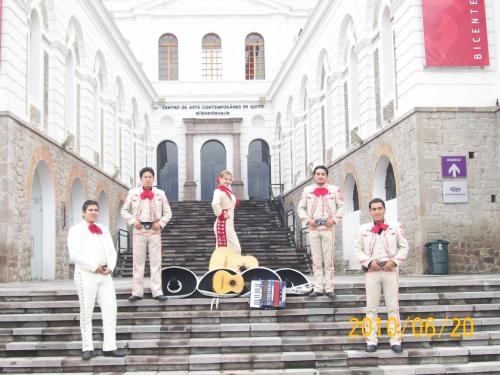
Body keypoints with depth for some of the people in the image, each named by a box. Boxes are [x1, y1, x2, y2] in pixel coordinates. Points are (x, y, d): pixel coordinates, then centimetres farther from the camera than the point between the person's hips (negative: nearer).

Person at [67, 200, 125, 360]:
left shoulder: (104, 230, 19)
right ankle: (87, 348, 9)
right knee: (86, 312, 1)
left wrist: (110, 266, -2)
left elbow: (112, 251, 17)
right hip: (86, 275, -6)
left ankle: (109, 347, 4)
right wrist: (94, 267, -14)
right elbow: (74, 255, -12)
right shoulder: (76, 230, 0)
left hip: (105, 274, 6)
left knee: (110, 310, 0)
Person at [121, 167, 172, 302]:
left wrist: (161, 223, -7)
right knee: (138, 261, 3)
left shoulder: (160, 193, 4)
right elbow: (124, 210, 8)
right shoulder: (133, 193, 2)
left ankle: (157, 291, 5)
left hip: (154, 230, 0)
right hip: (139, 230, 0)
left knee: (156, 261, 1)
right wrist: (132, 221, -7)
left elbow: (168, 212, 8)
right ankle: (137, 292, 8)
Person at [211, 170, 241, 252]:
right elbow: (215, 204, -35)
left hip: (229, 224, 10)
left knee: (236, 249, 12)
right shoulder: (219, 191, -16)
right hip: (223, 224, -10)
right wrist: (221, 215, -23)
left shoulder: (228, 191, 13)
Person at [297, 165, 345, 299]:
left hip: (328, 228, -1)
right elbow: (300, 208, 10)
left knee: (328, 260, -1)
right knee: (316, 260, 3)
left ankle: (329, 288, 4)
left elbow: (341, 206, 5)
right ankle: (318, 288, 7)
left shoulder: (335, 190, 4)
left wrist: (334, 219, -9)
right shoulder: (307, 190, 8)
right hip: (313, 229, 2)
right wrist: (307, 220, -5)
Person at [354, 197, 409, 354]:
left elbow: (404, 247, 7)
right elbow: (357, 249, 5)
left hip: (390, 270, 0)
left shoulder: (395, 227, 4)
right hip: (372, 271, 0)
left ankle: (395, 340, 7)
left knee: (393, 306, 3)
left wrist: (394, 261, -7)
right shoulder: (363, 229, 4)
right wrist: (369, 261, -9)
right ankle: (371, 340, 8)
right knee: (371, 307, 3)